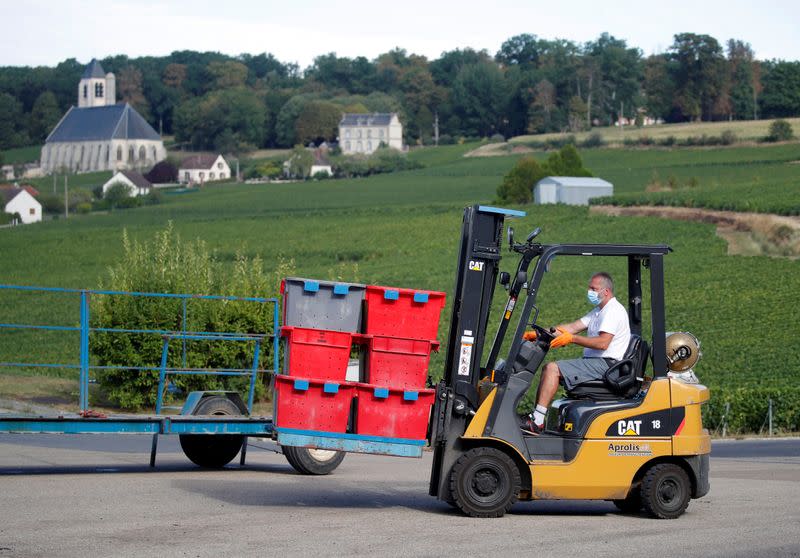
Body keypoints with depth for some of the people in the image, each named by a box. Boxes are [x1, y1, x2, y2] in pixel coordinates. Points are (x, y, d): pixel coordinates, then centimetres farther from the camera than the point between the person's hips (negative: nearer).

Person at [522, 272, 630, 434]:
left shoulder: (613, 311, -12)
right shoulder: (599, 311, 21)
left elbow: (603, 343, -23)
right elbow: (573, 327, 15)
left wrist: (572, 339, -22)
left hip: (605, 364, -11)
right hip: (595, 362, 11)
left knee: (553, 368, -19)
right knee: (548, 368, 7)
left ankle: (537, 421, -21)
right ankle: (536, 416, -1)